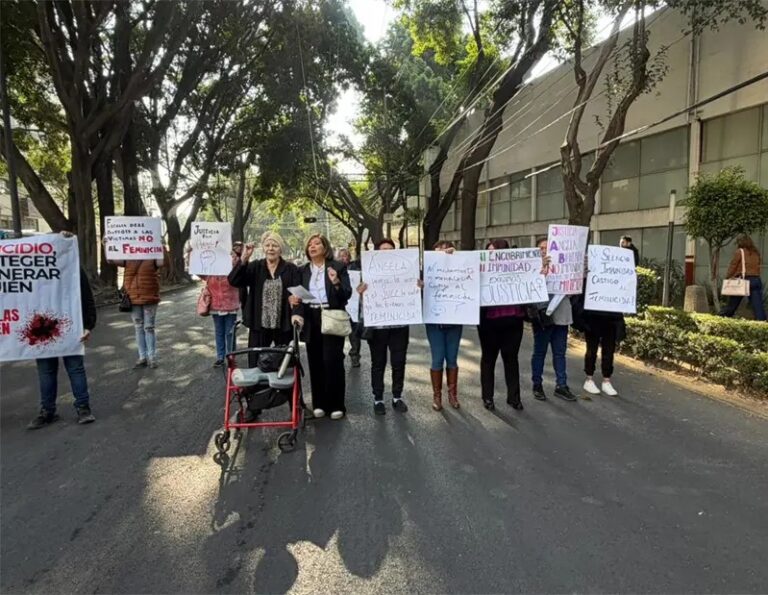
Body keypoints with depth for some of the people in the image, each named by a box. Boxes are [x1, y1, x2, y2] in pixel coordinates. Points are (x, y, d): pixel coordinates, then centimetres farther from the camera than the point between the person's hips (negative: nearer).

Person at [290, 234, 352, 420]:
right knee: (315, 362, 6)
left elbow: (347, 294, -6)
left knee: (332, 361, -5)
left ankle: (336, 404, 6)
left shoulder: (337, 267, 0)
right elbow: (298, 294, 11)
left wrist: (337, 283, -24)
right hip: (311, 320, 4)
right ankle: (319, 403, 18)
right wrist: (294, 300, -10)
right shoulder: (302, 271, 12)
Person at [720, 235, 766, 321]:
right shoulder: (756, 253, 14)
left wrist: (727, 278, 3)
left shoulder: (739, 252, -1)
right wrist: (754, 276, 14)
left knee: (731, 304, 5)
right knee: (758, 305, 1)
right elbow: (758, 266, 11)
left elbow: (732, 266, -4)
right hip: (756, 280, 4)